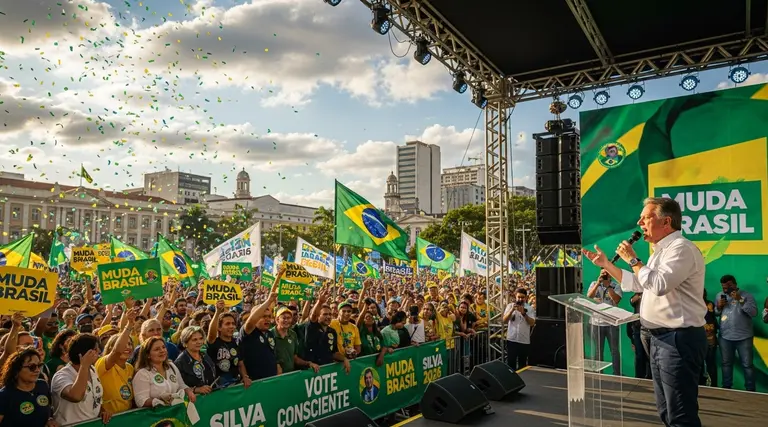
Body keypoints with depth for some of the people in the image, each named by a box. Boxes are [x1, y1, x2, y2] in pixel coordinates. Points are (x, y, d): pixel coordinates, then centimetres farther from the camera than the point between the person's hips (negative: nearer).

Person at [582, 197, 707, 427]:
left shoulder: (681, 248, -15)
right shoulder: (661, 251, 18)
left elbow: (658, 285, -28)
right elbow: (637, 283, 28)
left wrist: (632, 259, -15)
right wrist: (606, 264, 23)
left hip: (679, 339, -11)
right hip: (661, 338, 11)